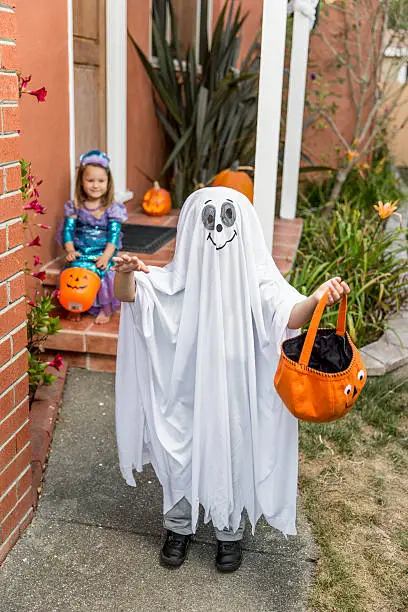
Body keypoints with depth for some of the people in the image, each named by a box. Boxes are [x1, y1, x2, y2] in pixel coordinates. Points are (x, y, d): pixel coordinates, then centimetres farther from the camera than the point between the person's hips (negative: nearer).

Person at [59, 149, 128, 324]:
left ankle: (105, 308, -12)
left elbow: (114, 235, -7)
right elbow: (68, 231, 1)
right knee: (76, 268, -29)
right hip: (80, 253, 1)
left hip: (103, 252, -1)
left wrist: (106, 256, -23)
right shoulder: (75, 207, 7)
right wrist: (70, 251, -18)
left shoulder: (112, 208, 1)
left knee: (102, 270, -32)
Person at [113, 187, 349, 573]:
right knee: (180, 456, 14)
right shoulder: (181, 275, -7)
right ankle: (179, 527, 40)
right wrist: (125, 272, -37)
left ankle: (229, 532, 39)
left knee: (231, 458, 13)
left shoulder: (255, 274, -12)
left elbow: (288, 316, -27)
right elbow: (127, 294, -14)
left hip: (234, 392, -1)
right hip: (186, 390, 1)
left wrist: (317, 298, -48)